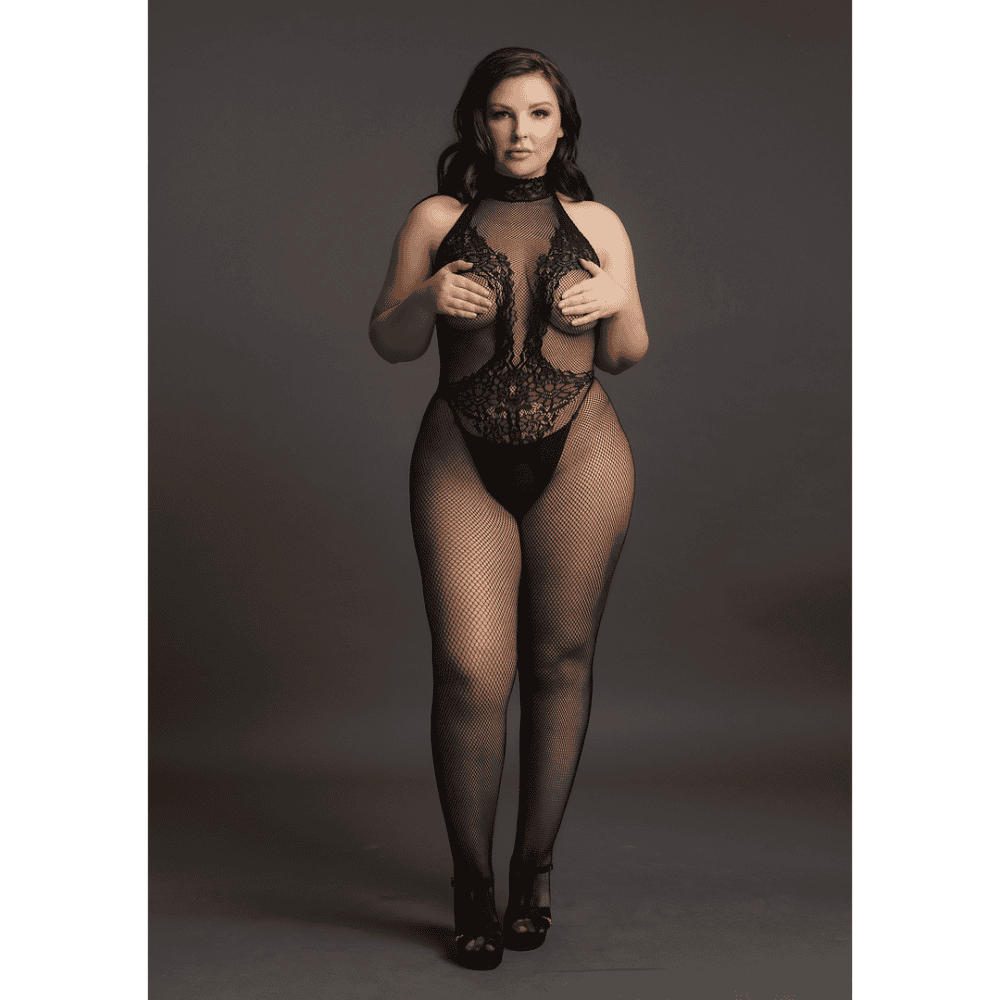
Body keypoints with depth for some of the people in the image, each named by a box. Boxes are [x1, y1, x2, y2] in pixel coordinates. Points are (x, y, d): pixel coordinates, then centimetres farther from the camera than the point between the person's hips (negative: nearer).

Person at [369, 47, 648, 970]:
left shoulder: (596, 224, 10)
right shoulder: (436, 220, 8)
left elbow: (626, 356, 13)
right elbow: (389, 344, 8)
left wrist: (618, 304, -8)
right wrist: (427, 298, -12)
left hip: (578, 459, 1)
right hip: (462, 462, -1)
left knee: (561, 661, 4)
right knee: (472, 672, -8)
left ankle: (535, 868, 22)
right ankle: (472, 884, 11)